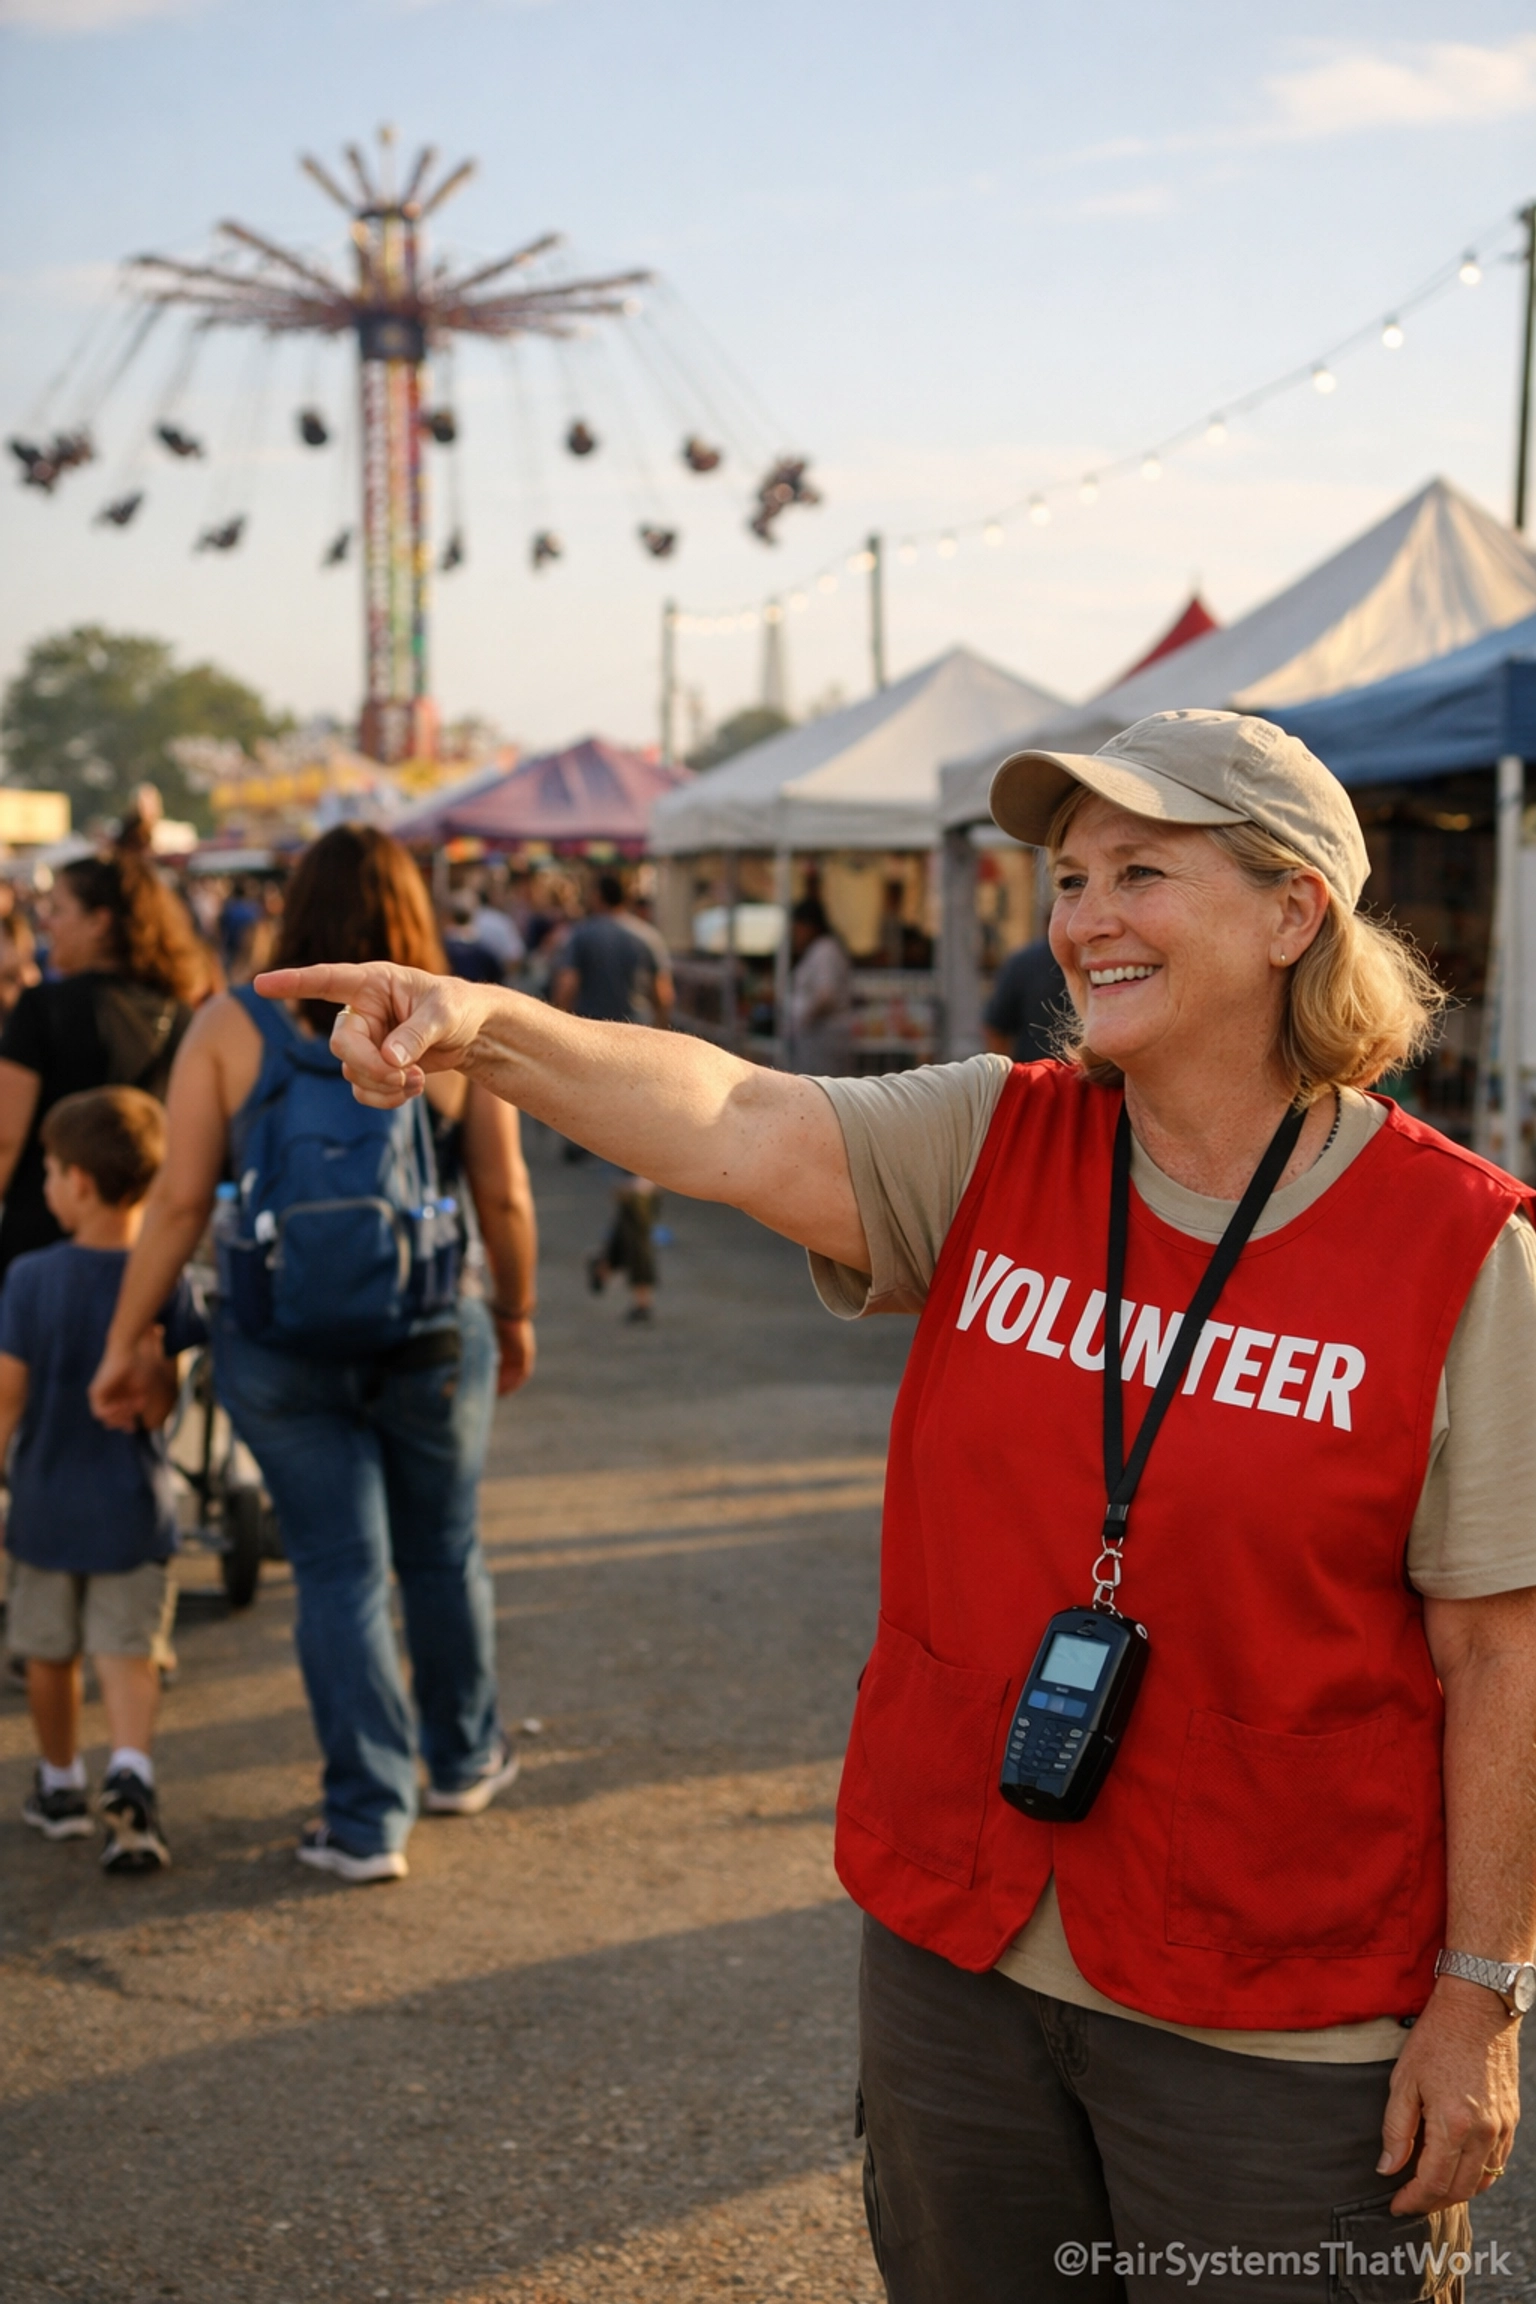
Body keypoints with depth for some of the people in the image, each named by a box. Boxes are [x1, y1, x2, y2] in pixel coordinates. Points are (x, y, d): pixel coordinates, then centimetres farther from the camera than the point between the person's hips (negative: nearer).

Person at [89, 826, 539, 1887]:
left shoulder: (229, 1028, -7)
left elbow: (181, 1201, -9)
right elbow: (504, 1197, -4)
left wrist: (124, 1342, -1)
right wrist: (516, 1315, 12)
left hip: (283, 1349, 0)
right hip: (434, 1340, 1)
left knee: (340, 1572, 8)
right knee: (444, 1554, 19)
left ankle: (368, 1820, 10)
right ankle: (464, 1759, 38)